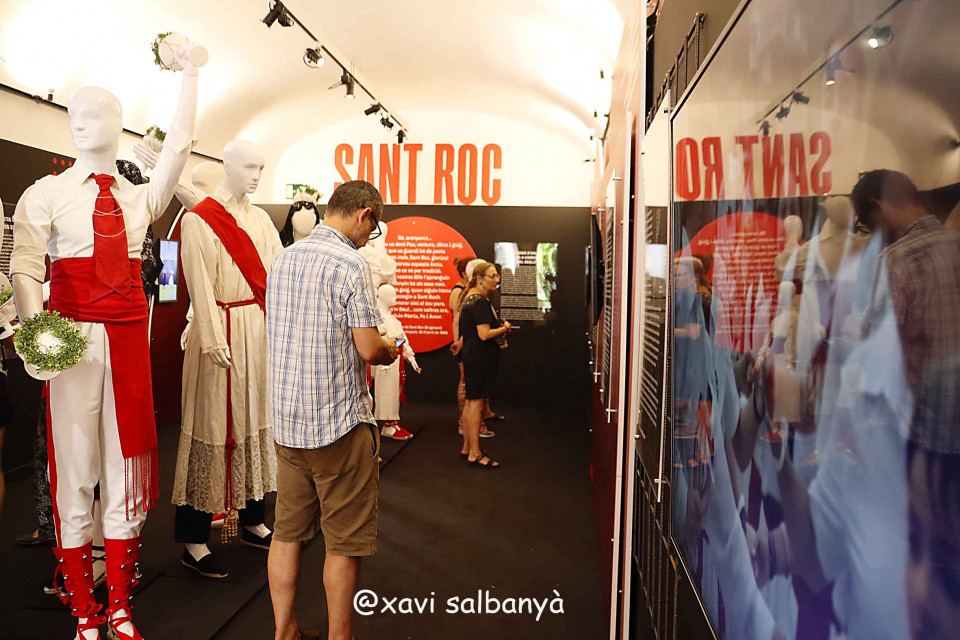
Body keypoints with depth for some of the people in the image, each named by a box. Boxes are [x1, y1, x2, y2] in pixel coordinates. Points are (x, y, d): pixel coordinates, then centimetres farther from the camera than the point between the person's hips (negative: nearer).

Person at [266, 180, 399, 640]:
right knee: (344, 542, 7)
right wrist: (390, 350, 4)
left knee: (287, 533, 16)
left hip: (287, 421, 8)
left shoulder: (283, 259, 9)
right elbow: (369, 348, -19)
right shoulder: (350, 264, -15)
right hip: (339, 422, -7)